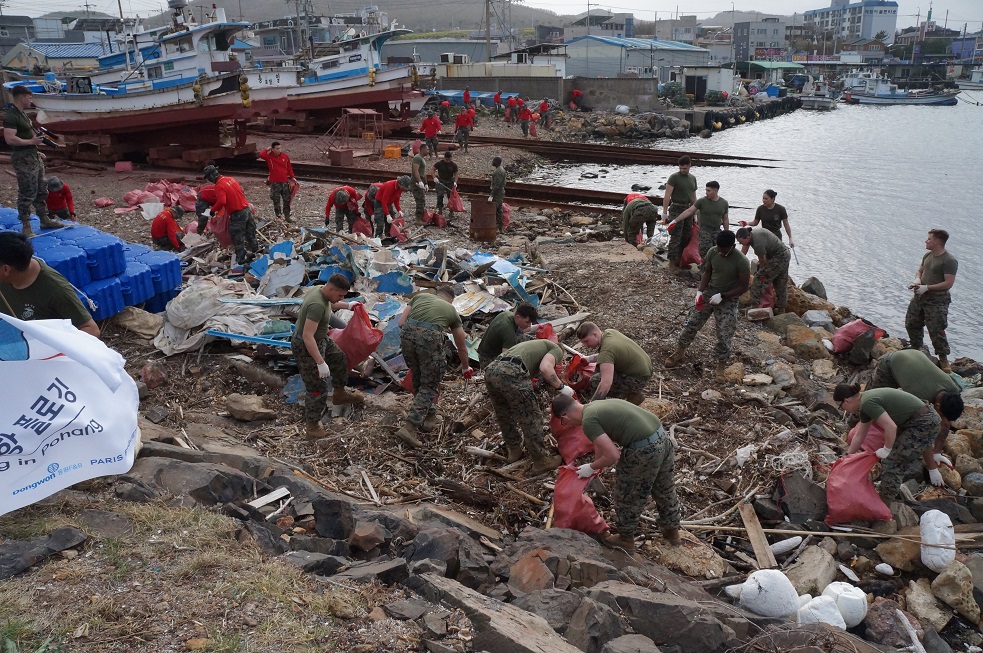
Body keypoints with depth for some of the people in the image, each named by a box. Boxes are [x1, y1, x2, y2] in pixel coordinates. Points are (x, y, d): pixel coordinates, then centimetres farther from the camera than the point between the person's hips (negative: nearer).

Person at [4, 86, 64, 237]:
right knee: (27, 194, -5)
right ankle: (26, 226, 2)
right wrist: (31, 142, -21)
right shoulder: (11, 116, -17)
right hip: (23, 159, -10)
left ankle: (44, 220, 27)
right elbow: (10, 139, -26)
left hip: (33, 157, 10)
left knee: (41, 190, 17)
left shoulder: (22, 113, 14)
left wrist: (36, 151, 20)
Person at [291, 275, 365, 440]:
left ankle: (339, 394, 48)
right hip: (306, 348, -10)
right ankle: (311, 428, 12)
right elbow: (308, 336, -36)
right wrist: (321, 363, -36)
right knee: (317, 390, -2)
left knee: (340, 359, 27)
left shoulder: (320, 290, -4)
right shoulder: (317, 305, -33)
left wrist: (347, 305, 28)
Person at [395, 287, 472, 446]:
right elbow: (461, 346, 36)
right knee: (429, 386, 8)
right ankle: (409, 427, -4)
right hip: (430, 337, -3)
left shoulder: (420, 296, 28)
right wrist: (466, 368, 52)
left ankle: (429, 417, 35)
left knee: (418, 380, 23)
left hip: (407, 334, 3)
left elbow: (401, 322, 17)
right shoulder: (452, 310, 27)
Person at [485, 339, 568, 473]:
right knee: (531, 418, 7)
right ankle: (540, 462, 17)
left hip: (490, 370, 8)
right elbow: (545, 368, -4)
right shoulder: (557, 349, 17)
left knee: (505, 416, 27)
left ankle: (514, 450, 44)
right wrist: (561, 387, 8)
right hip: (511, 373, -8)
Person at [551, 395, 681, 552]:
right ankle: (672, 531, 50)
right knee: (666, 491, 29)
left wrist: (591, 468, 2)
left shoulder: (588, 421, -12)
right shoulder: (597, 404, 15)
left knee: (627, 497, 17)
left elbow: (612, 456, -15)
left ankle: (626, 539, 37)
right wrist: (596, 465, 37)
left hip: (644, 451, -9)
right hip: (663, 438, 9)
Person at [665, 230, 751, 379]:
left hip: (728, 300, -4)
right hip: (708, 293, 4)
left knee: (724, 335, 0)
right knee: (691, 323, 6)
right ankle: (679, 352, 23)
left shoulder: (741, 262, -23)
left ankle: (721, 365, 19)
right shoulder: (712, 252, -10)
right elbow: (707, 272, 3)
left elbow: (744, 286, -18)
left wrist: (722, 296, -24)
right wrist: (700, 291, -12)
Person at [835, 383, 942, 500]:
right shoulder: (865, 405, 10)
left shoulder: (868, 403, -20)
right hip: (928, 419, 9)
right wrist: (847, 457, 25)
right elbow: (859, 435, 20)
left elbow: (891, 427, -28)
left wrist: (887, 450, -12)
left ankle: (884, 503, 10)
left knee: (892, 460, -1)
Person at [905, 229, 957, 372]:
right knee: (911, 324, 17)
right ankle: (916, 349, 36)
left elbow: (948, 283, -22)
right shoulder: (927, 255, 8)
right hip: (920, 297, 9)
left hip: (936, 301, -8)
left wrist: (927, 288, -23)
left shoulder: (949, 261, -18)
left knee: (936, 331, -9)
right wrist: (917, 280, -3)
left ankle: (943, 359, 2)